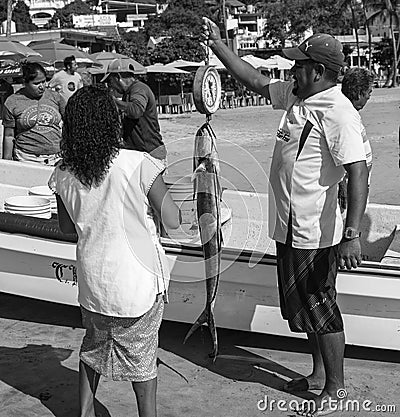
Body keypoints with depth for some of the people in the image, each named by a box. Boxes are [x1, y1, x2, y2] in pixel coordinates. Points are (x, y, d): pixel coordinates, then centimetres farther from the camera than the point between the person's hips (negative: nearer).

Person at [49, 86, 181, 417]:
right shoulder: (138, 164, -20)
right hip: (139, 281, -3)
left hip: (92, 281, 4)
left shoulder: (63, 174, -6)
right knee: (142, 352, 16)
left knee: (94, 344, 26)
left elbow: (67, 226, 8)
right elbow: (173, 221, -15)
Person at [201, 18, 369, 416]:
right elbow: (255, 81, 20)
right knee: (304, 305, 20)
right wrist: (217, 44, 18)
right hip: (290, 229, 9)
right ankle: (318, 374, 38)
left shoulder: (339, 112, -20)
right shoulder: (294, 96, 6)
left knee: (319, 307, 4)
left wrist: (351, 234, -31)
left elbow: (358, 172, -26)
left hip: (315, 234, -9)